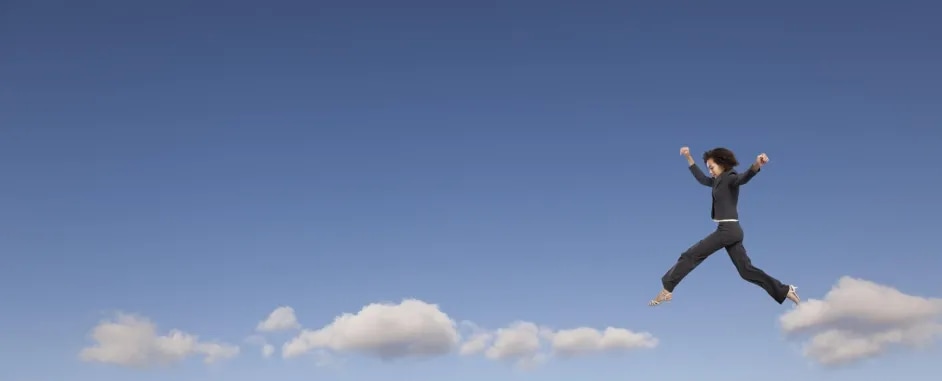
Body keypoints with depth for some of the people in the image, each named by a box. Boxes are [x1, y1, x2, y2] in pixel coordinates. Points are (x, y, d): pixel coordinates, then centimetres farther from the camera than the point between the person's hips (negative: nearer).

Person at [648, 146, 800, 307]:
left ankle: (667, 290, -2)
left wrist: (757, 165, -53)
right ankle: (786, 291, 8)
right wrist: (688, 158, 32)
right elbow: (701, 178, 33)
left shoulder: (731, 178, -8)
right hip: (731, 230, 10)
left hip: (728, 229, -10)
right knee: (746, 270, 8)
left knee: (690, 256, -5)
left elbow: (744, 177, -30)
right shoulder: (720, 181, 18)